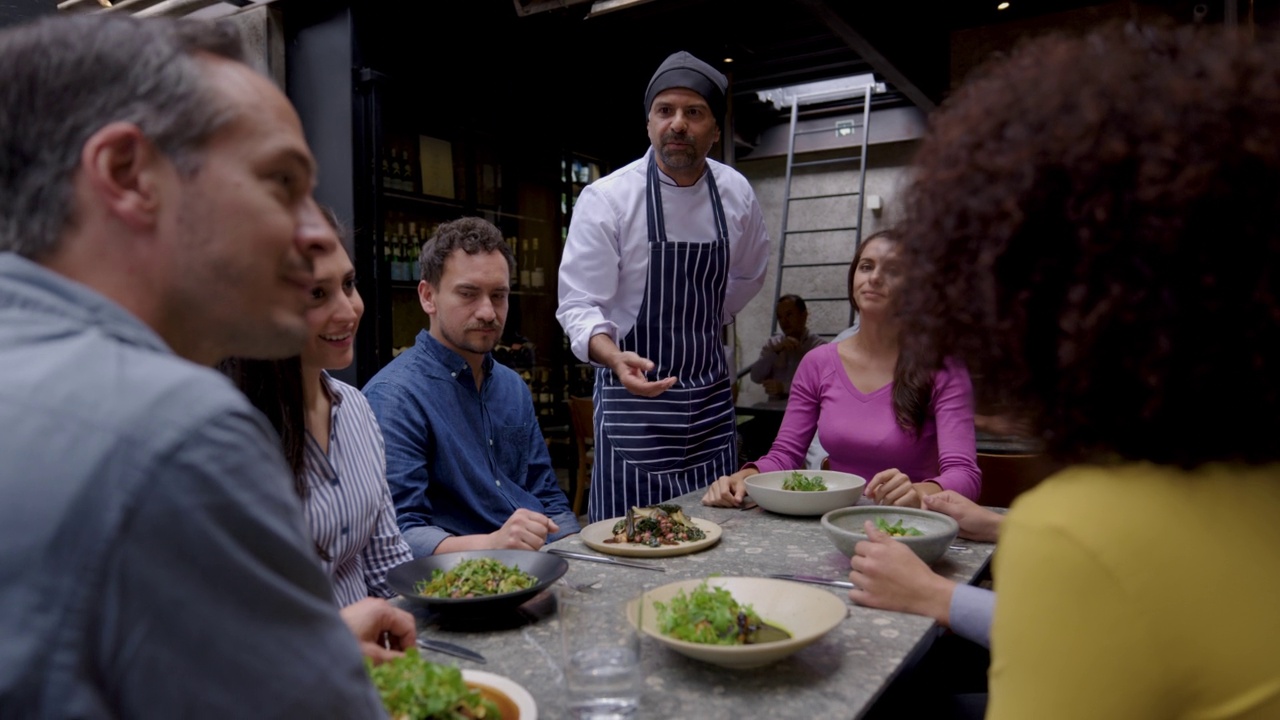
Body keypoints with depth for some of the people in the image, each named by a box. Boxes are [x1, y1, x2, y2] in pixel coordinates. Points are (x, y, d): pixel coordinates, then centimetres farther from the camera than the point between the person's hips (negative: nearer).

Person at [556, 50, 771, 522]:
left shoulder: (736, 194, 2)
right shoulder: (606, 198, -12)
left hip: (711, 395, 5)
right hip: (634, 393, -4)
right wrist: (615, 358, -32)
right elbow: (578, 306, -14)